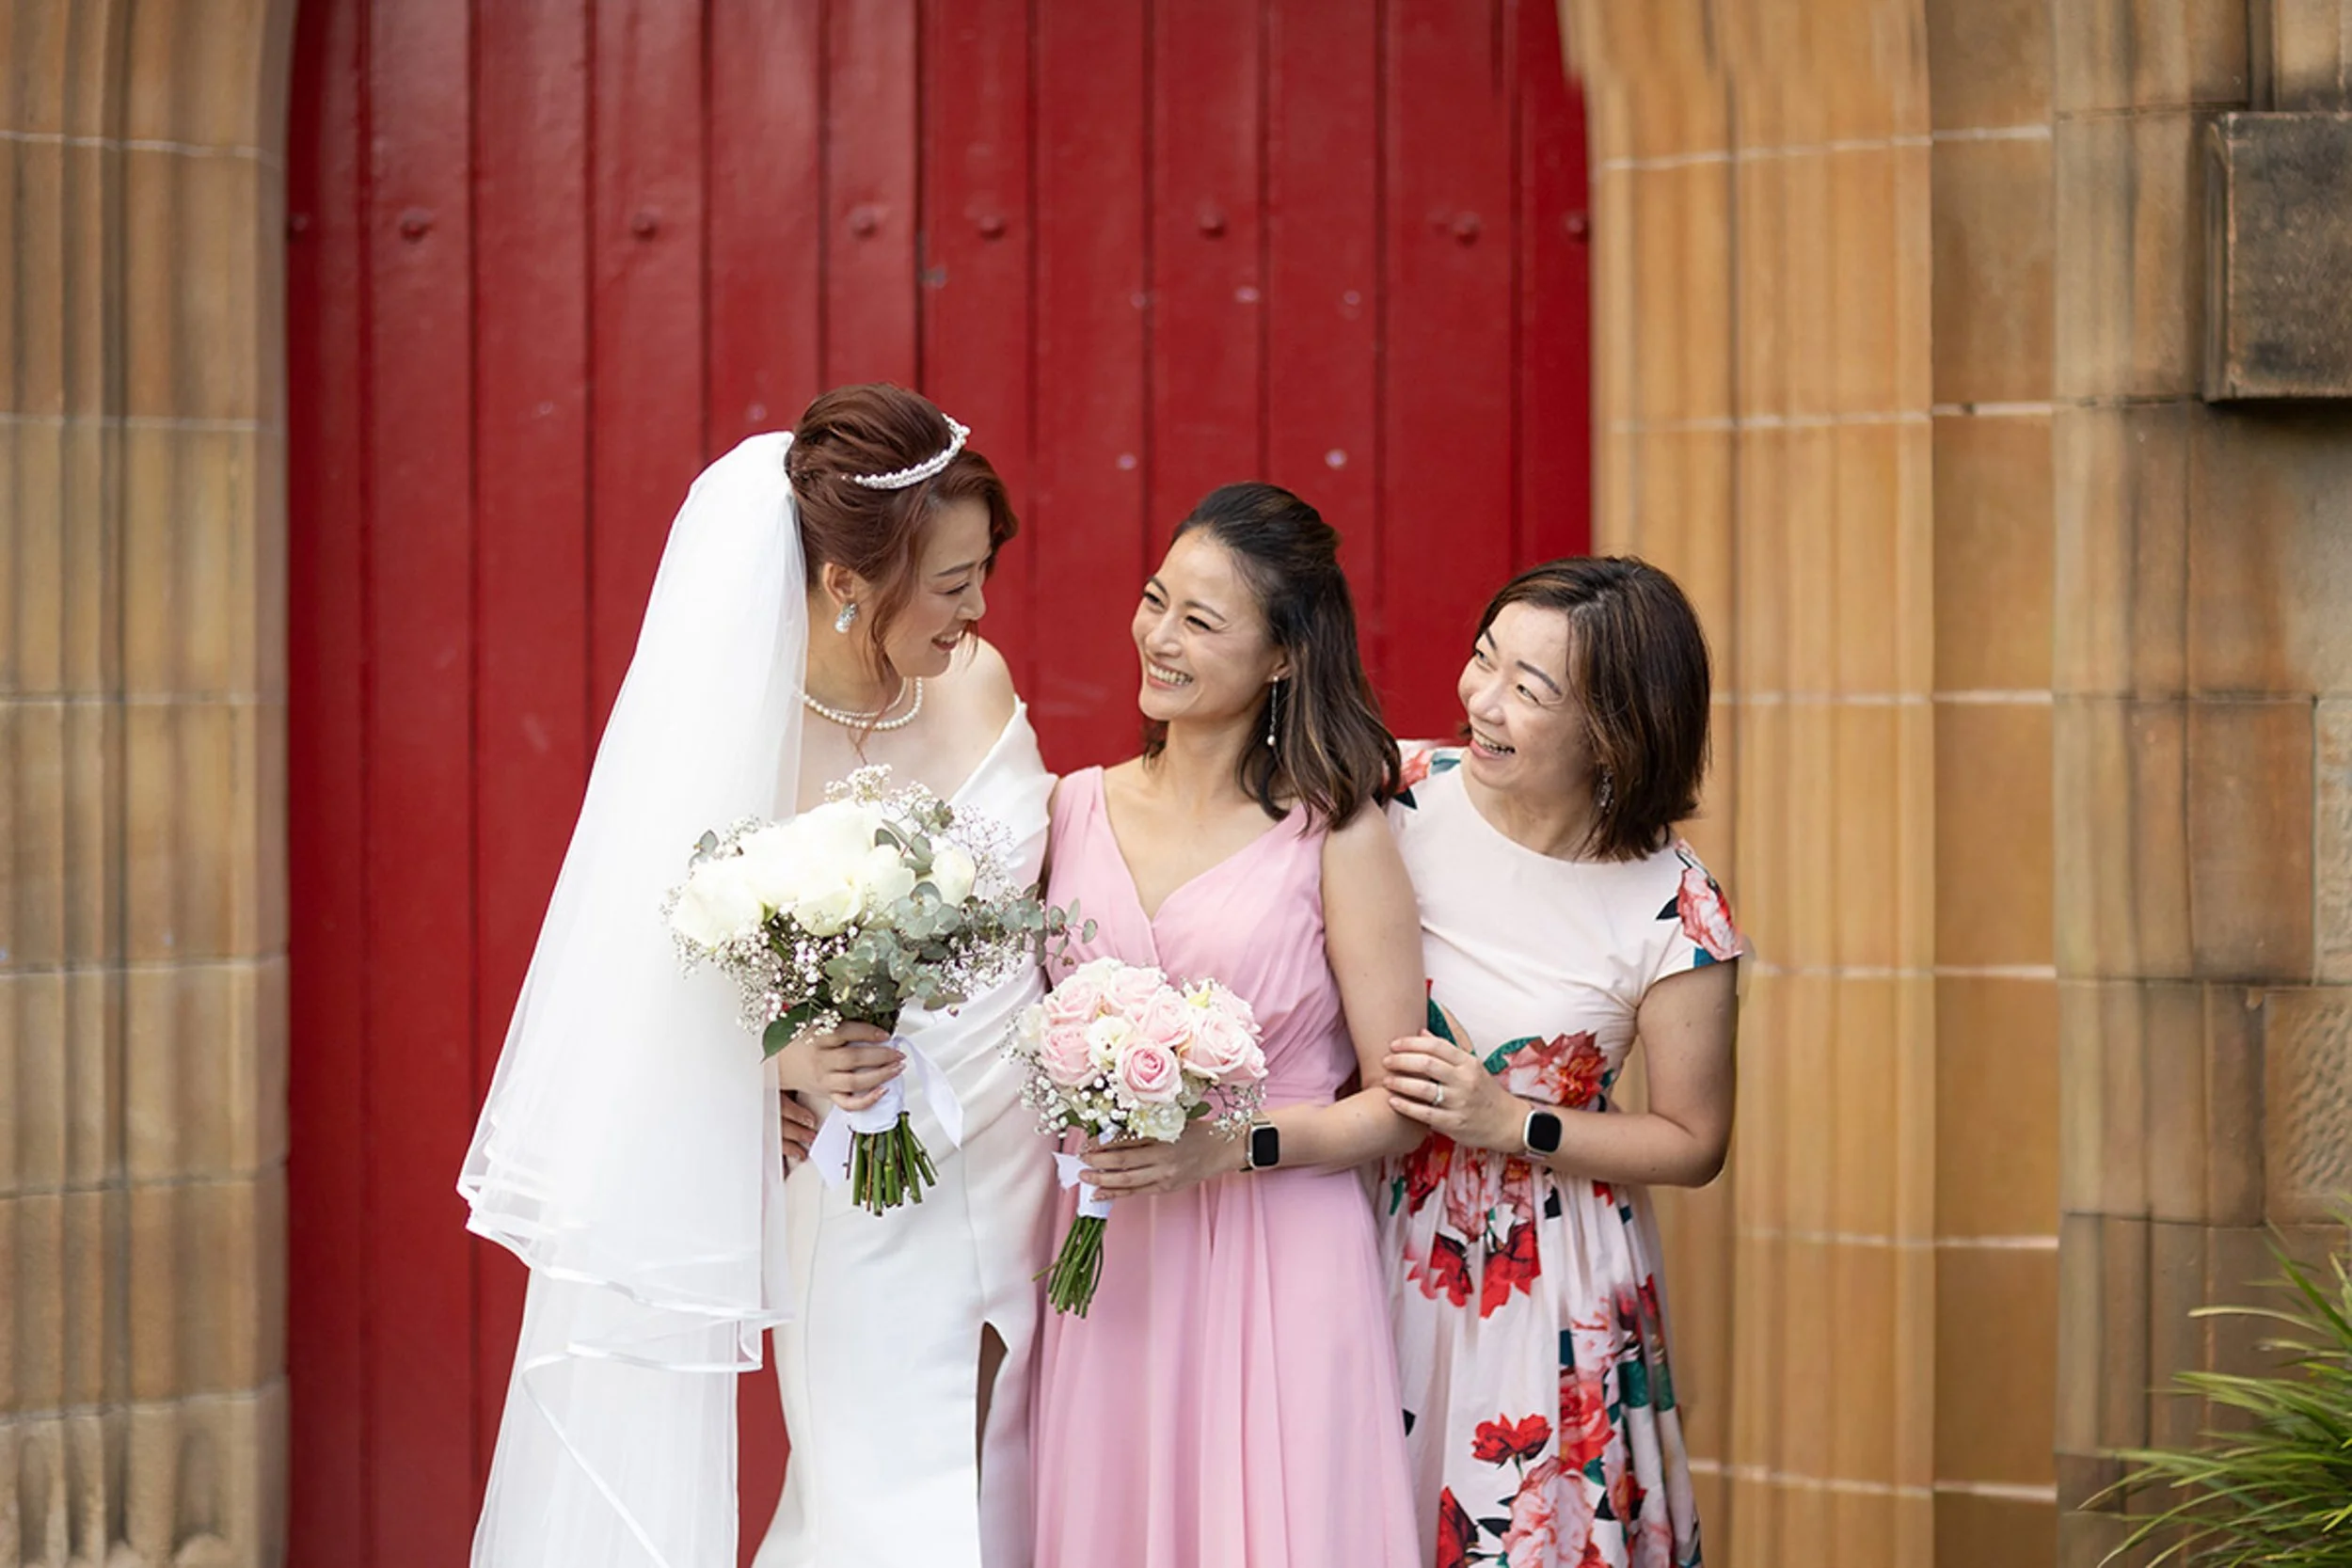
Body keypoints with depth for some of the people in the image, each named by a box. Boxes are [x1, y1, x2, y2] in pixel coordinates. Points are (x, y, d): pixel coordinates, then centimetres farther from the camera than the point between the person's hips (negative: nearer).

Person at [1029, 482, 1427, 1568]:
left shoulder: (1337, 835, -4)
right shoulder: (1075, 811, 8)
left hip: (1278, 1272, -3)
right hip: (1106, 1266, 4)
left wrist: (1235, 1144, -16)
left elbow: (1399, 1107, -4)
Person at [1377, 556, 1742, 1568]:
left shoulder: (1670, 914, -16)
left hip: (1548, 1284, -2)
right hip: (1389, 1249, 2)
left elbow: (1694, 1144, -5)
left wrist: (1512, 1123, -16)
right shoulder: (1402, 797, -9)